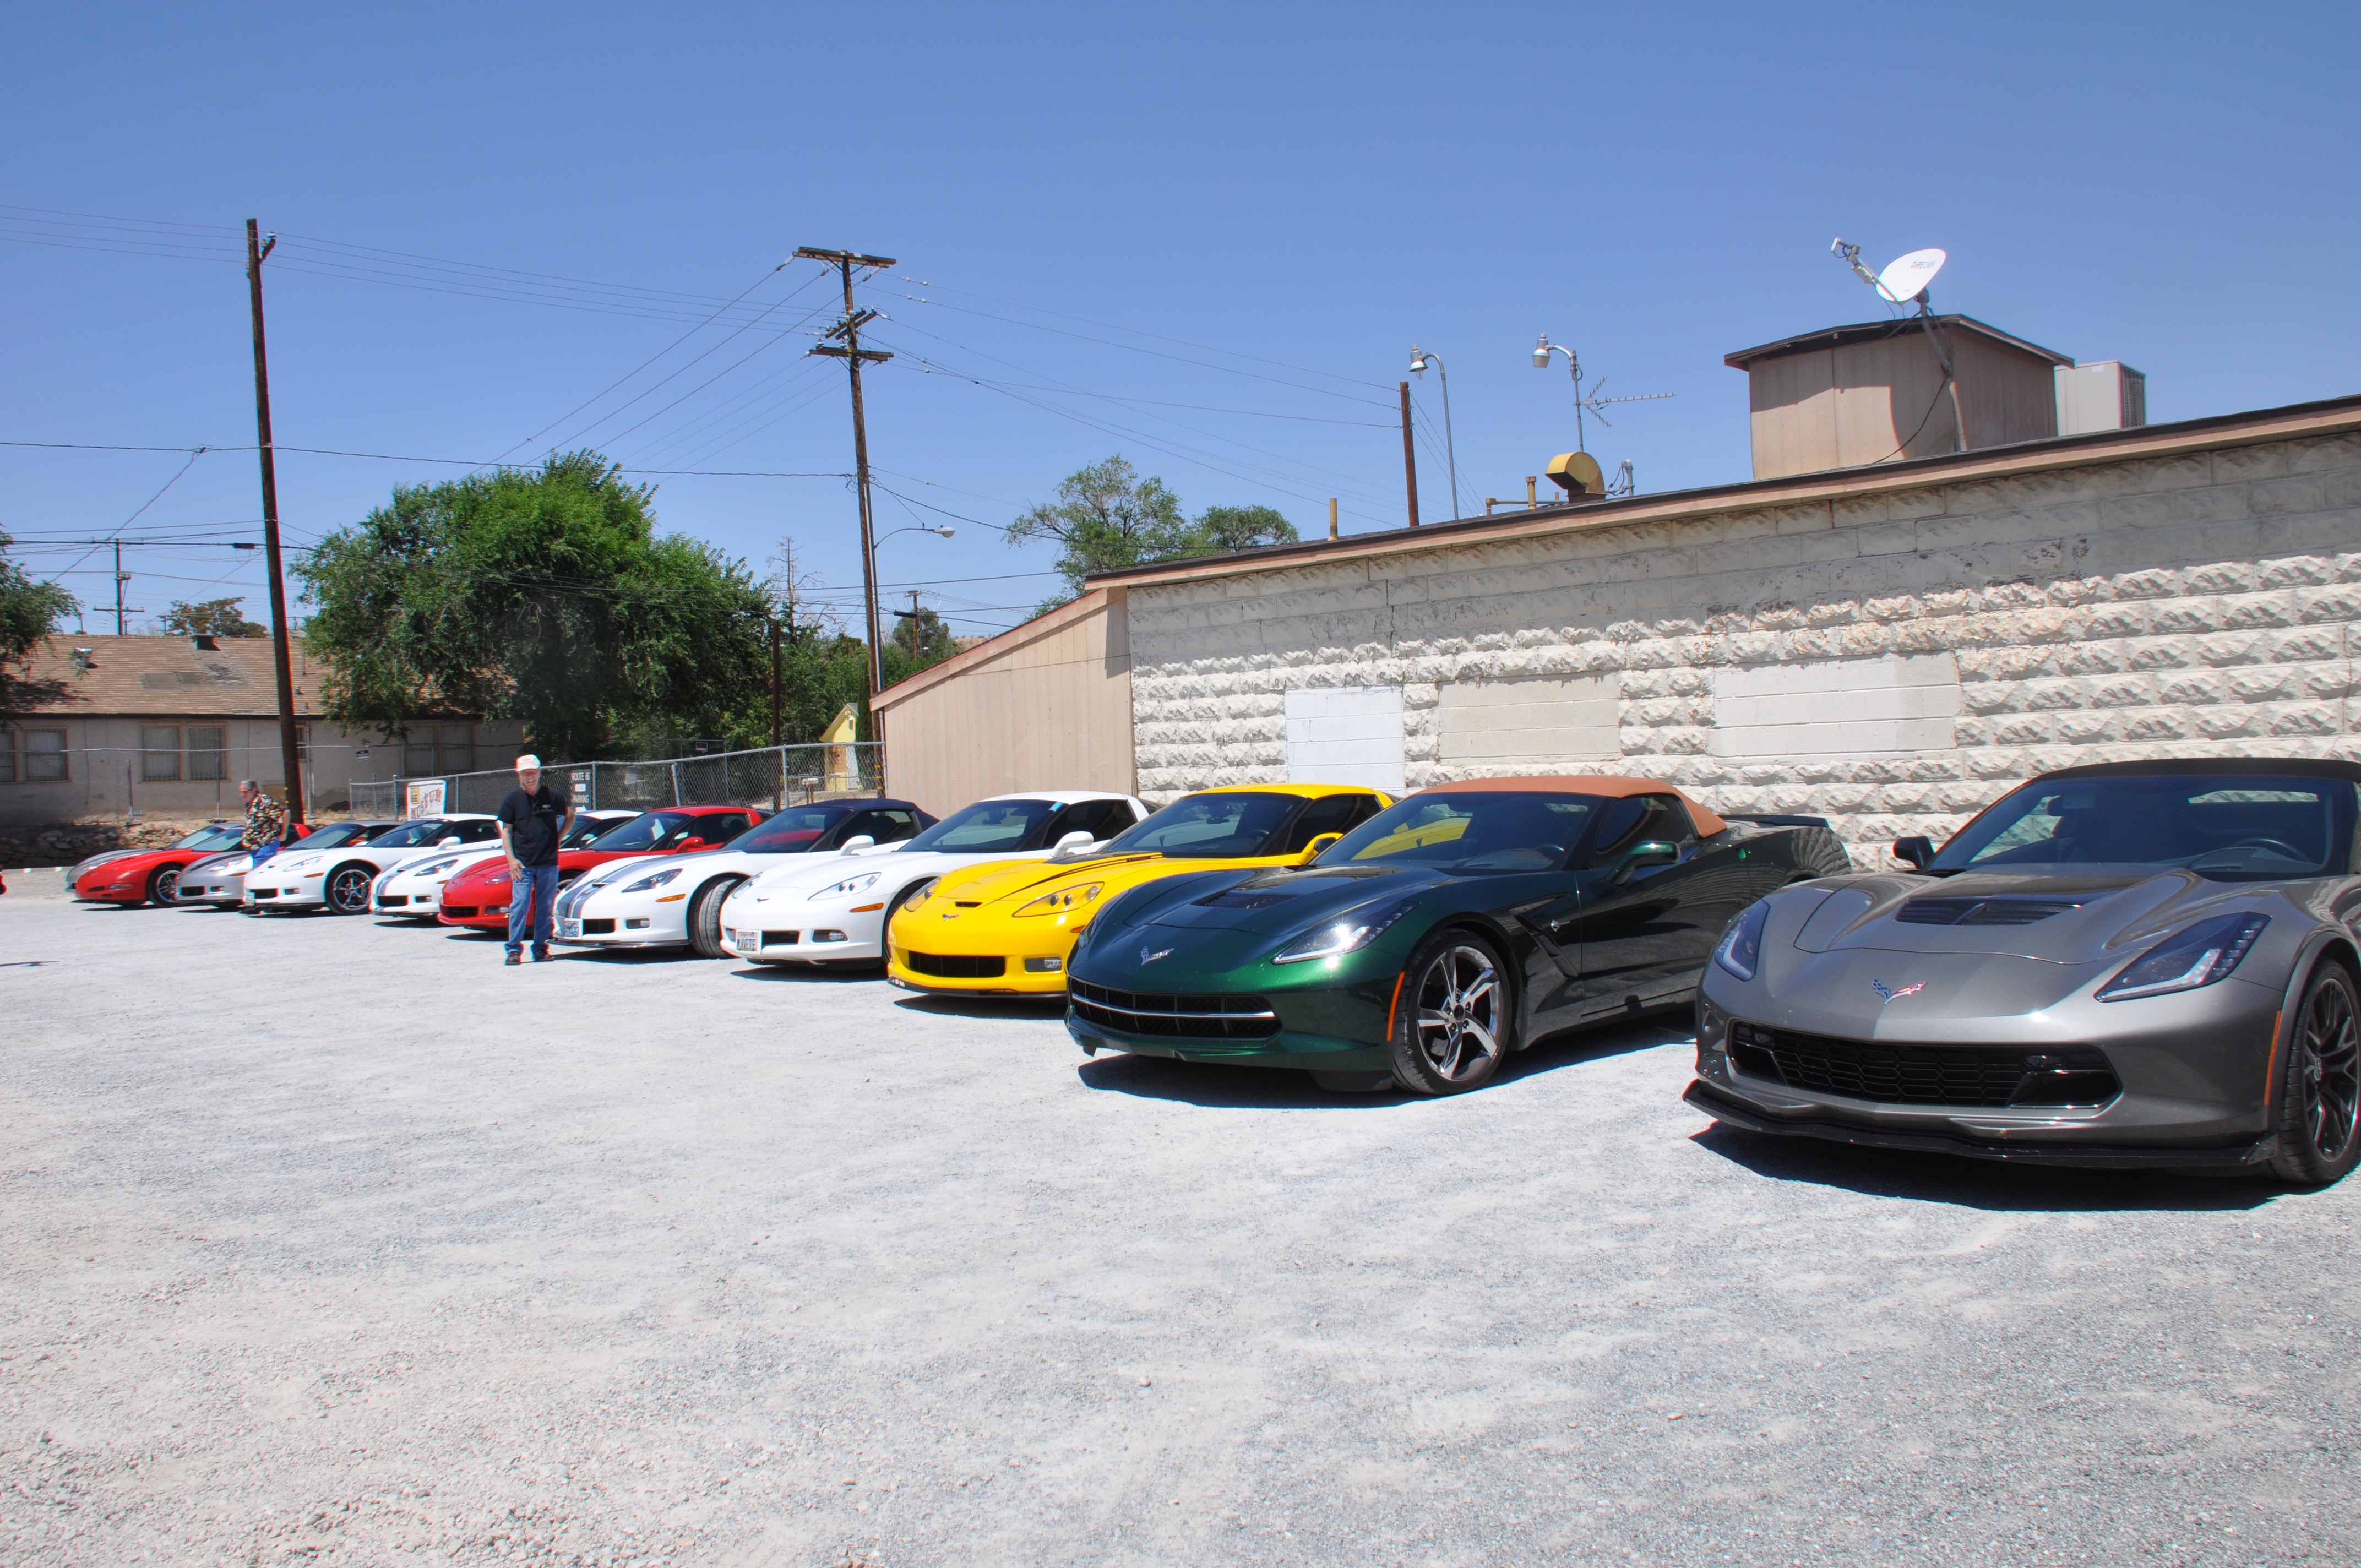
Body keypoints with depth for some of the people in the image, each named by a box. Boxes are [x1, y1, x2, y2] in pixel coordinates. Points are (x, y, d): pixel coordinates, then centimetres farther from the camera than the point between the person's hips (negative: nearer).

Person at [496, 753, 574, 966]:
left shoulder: (552, 796, 2)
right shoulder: (513, 799, 2)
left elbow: (570, 816, 17)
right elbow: (506, 830, 4)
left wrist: (559, 839, 6)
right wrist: (511, 859, -6)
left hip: (548, 863, 1)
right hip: (522, 864, -1)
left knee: (546, 907, 4)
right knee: (519, 905, -6)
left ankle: (540, 948, 13)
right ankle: (514, 950, -1)